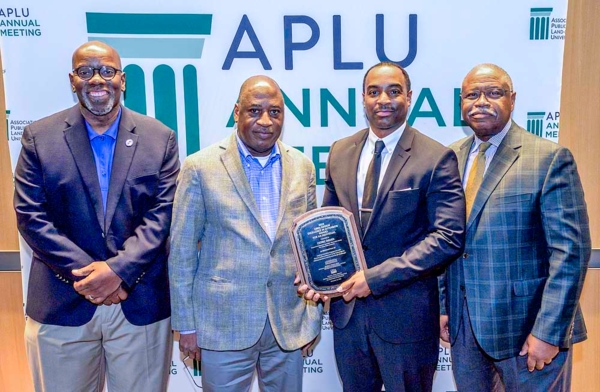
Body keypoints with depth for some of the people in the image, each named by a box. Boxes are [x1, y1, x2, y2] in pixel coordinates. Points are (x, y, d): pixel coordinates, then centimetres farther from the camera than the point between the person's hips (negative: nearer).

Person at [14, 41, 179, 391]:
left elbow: (163, 213, -5)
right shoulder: (39, 137, 2)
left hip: (142, 305, 0)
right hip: (62, 306, 1)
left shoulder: (160, 138, 1)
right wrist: (86, 272, -12)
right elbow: (31, 216, -3)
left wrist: (119, 269, -15)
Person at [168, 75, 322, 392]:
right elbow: (181, 251, -4)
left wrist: (314, 312, 8)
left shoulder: (302, 167, 3)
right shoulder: (200, 167, -7)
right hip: (224, 323, -3)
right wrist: (186, 324, -3)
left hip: (289, 323, 3)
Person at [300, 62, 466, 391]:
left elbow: (449, 237, -17)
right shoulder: (340, 153, 4)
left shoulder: (436, 158, -11)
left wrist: (377, 277, -21)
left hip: (405, 314, -4)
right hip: (346, 306, 4)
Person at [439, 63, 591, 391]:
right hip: (463, 323, 5)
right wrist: (442, 305, 6)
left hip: (525, 326, -4)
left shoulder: (549, 158, -10)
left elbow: (570, 252, -14)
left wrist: (548, 332, -17)